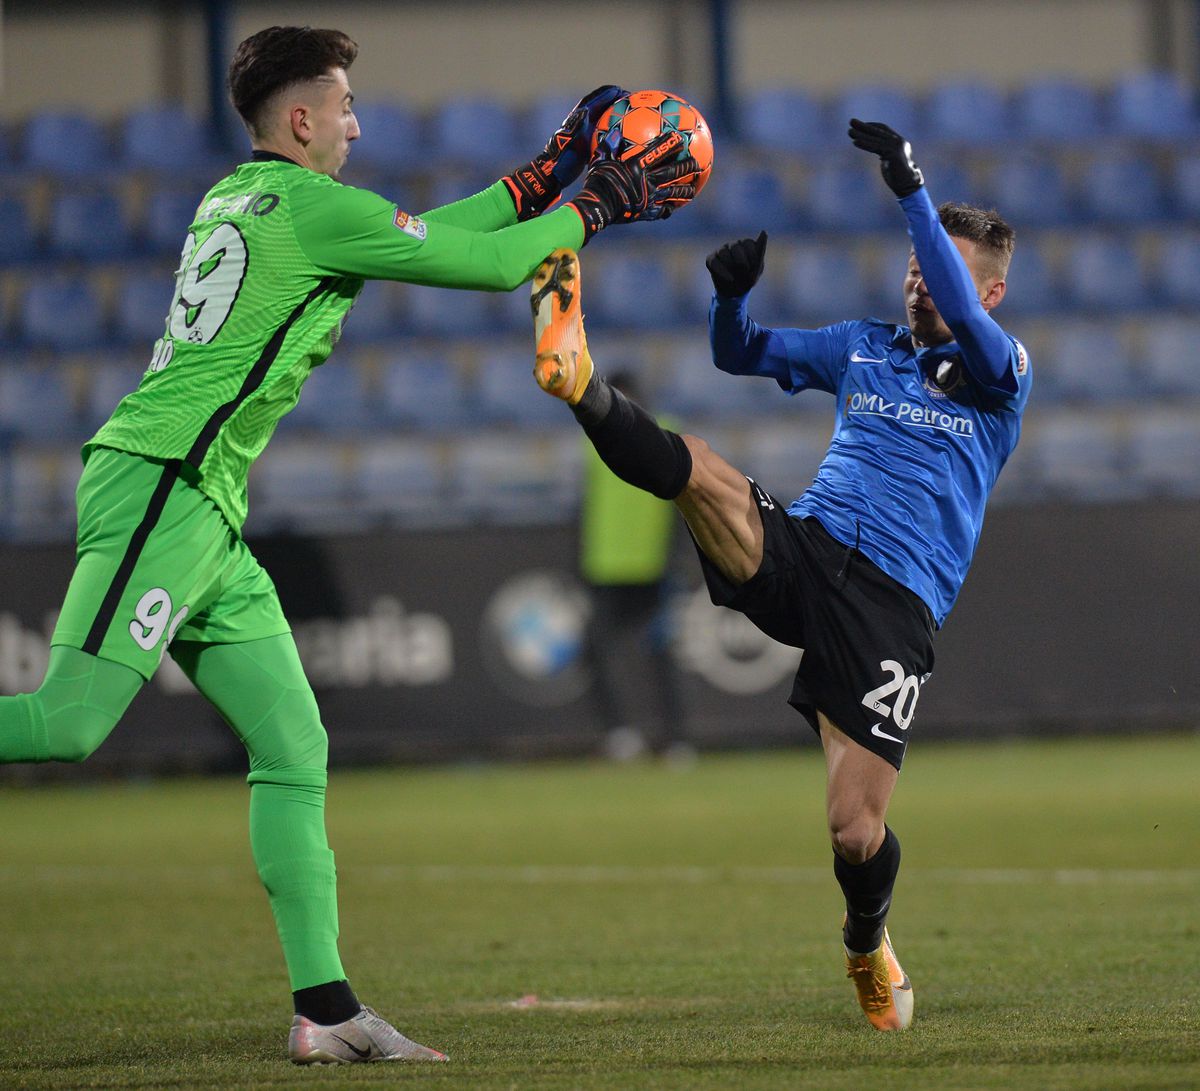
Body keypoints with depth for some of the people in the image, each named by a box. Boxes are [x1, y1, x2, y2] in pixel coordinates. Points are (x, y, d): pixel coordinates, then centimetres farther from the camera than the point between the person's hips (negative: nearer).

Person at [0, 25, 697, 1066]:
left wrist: (547, 172, 34)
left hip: (201, 513, 10)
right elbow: (494, 263, -1)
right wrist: (597, 205, 14)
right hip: (160, 485, -10)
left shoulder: (240, 200, 20)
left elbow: (423, 235, 30)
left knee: (294, 747, 5)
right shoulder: (310, 206, -7)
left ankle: (324, 1007, 3)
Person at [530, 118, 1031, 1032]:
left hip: (895, 605, -4)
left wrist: (912, 190, -25)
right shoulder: (862, 347, 20)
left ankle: (869, 945, 21)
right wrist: (733, 293, -2)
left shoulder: (1002, 375, 5)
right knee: (695, 468, -27)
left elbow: (962, 319, -18)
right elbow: (739, 354, 22)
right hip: (801, 549, 4)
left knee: (854, 830, -7)